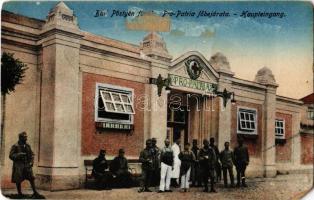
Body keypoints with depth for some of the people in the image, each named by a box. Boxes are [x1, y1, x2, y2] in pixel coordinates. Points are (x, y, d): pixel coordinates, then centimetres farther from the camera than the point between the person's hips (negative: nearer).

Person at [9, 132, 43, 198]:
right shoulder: (15, 146, -4)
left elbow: (32, 154, 17)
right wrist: (19, 155, -21)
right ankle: (20, 194, 15)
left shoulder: (27, 146, 11)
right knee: (18, 180, 2)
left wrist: (31, 161, 2)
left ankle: (35, 193, 1)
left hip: (27, 165, 4)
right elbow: (11, 156, -7)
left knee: (32, 178, -3)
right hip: (19, 166, -4)